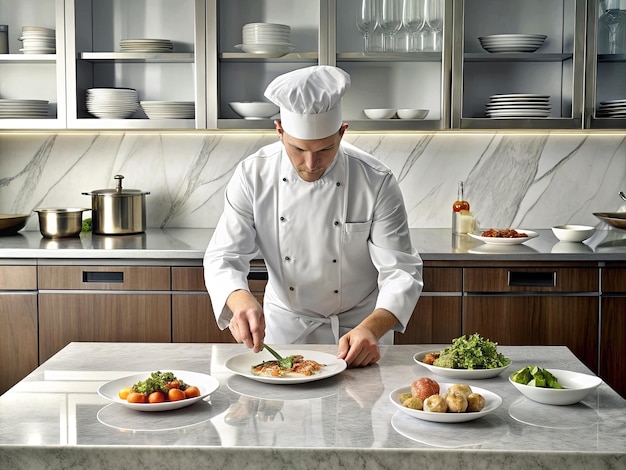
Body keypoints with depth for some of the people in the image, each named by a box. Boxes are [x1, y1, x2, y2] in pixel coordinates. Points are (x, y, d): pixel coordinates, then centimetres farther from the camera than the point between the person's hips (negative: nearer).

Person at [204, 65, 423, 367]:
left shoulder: (376, 182, -17)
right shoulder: (253, 175, -13)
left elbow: (401, 271, -16)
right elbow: (223, 258, -12)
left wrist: (371, 329, -35)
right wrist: (240, 300, -34)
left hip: (360, 326, -2)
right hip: (283, 328, 2)